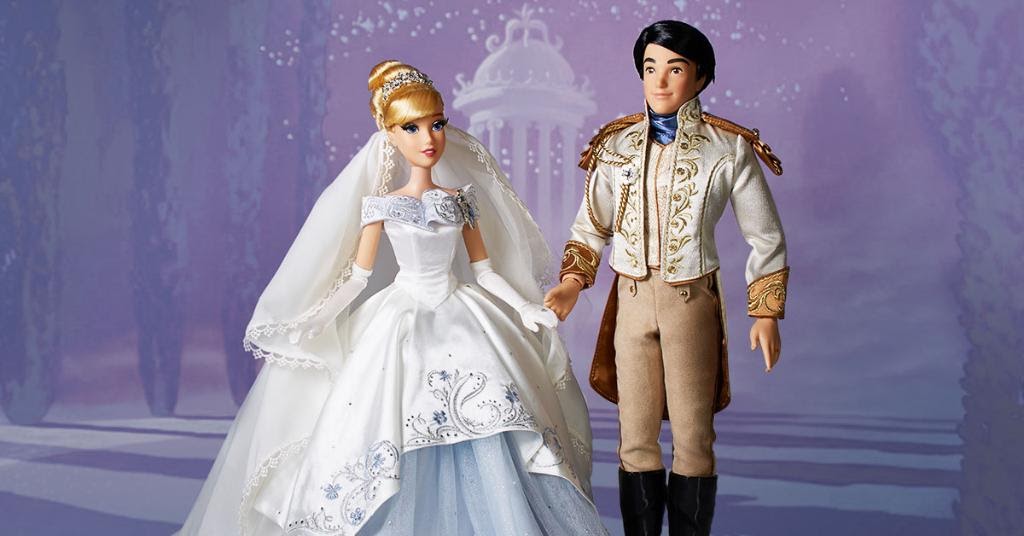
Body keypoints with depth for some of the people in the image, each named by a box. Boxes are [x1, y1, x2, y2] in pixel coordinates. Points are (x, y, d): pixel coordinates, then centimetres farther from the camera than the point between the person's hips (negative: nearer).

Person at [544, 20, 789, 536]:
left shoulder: (728, 148, -4)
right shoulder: (617, 144, 3)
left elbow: (766, 239, 1)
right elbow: (591, 224, 12)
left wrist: (766, 315, -2)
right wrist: (572, 282, -3)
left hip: (692, 301, -2)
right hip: (631, 300, 2)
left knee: (693, 440, 5)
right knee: (635, 440, 8)